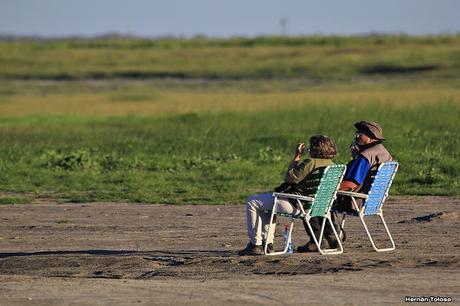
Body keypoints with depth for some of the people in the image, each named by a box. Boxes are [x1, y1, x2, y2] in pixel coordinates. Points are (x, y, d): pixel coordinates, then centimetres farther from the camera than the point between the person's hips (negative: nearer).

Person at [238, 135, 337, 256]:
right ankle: (268, 243, 30)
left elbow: (290, 177, -17)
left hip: (294, 205, -10)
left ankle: (255, 245, 4)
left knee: (252, 202, 3)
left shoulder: (311, 163, -23)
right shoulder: (331, 165, 4)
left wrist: (297, 157, -9)